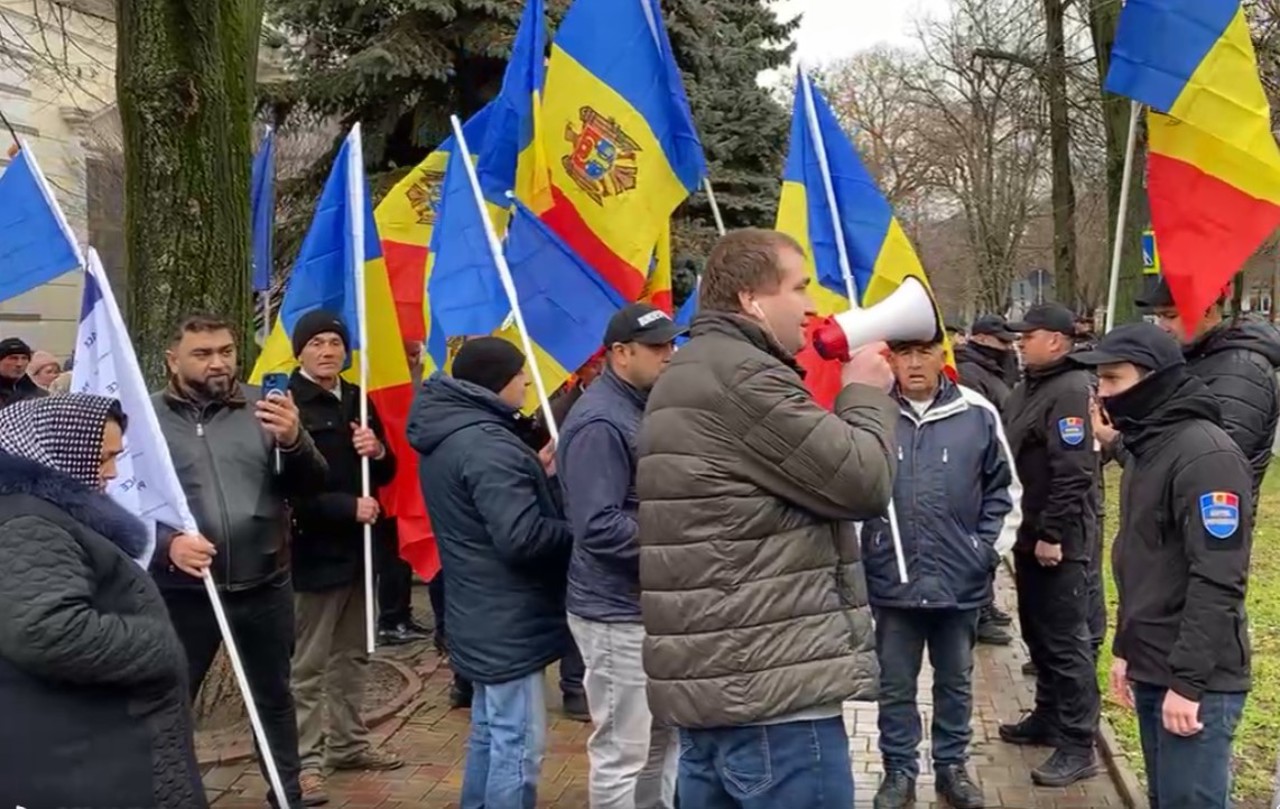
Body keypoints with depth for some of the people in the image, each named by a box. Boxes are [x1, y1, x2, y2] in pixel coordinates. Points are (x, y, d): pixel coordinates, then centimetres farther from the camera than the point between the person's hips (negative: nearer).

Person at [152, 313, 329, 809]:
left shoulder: (263, 407, 1)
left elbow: (311, 486, -1)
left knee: (275, 697, 17)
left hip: (265, 585, 2)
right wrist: (165, 543, -23)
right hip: (184, 589, -2)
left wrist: (294, 442, -21)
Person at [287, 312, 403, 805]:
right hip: (313, 550, -8)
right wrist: (348, 507, -21)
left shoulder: (357, 401, 12)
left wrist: (378, 452, -4)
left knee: (353, 654, 17)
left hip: (359, 546, 8)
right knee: (308, 664, -1)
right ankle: (305, 760, 8)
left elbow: (384, 475, 17)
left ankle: (347, 743, 30)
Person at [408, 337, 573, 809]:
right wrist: (575, 531, -12)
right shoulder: (486, 444, -23)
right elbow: (520, 537, -28)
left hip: (483, 615, 11)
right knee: (518, 745, -3)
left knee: (489, 734, 21)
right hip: (507, 620, -11)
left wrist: (534, 472, 9)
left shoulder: (447, 433, 10)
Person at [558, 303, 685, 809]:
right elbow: (599, 528, -26)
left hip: (653, 604, 10)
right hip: (618, 612, -10)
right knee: (623, 751, 2)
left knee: (661, 738, 21)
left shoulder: (646, 408, 11)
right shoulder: (600, 423, -20)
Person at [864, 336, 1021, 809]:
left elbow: (1004, 490, 5)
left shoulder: (977, 414, -5)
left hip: (961, 578, 1)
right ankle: (899, 770, 28)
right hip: (890, 578, -1)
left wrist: (988, 550, 0)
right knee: (895, 684, 12)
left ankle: (952, 765, 34)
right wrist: (860, 549, 0)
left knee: (955, 681, 17)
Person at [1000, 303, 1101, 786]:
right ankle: (1048, 717, 33)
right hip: (1030, 534, 10)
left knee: (1065, 640, -4)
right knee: (1037, 633, 19)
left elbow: (1073, 474, -24)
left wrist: (1053, 534, -23)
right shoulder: (1028, 387, 14)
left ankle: (1078, 747, 3)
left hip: (1059, 541, -10)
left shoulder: (1071, 391, -17)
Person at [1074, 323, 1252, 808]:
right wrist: (1125, 649, 18)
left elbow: (1217, 581, -23)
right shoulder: (1145, 449, 13)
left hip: (1195, 681, -9)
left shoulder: (1206, 454, -18)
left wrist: (1188, 681, -22)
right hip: (1152, 671, 9)